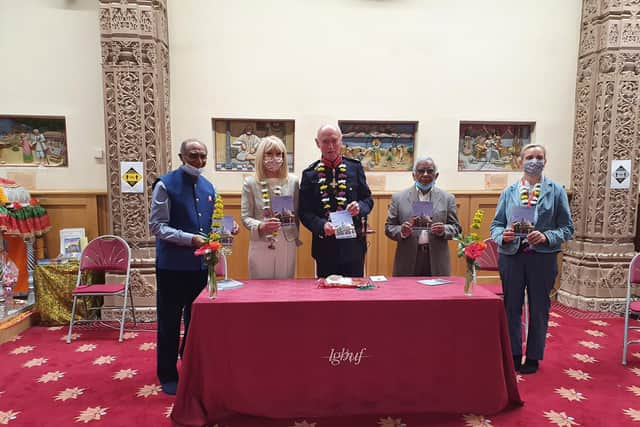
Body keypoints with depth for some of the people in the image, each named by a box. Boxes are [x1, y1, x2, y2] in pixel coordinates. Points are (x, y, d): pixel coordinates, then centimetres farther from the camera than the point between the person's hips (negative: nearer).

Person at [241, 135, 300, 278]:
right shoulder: (250, 183, -2)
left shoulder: (293, 181, 2)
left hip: (287, 244, 1)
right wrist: (260, 226, -20)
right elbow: (245, 217, -2)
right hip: (260, 245, -1)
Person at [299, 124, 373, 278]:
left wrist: (359, 207, -15)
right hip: (325, 246, 0)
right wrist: (321, 225, -18)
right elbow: (304, 211, 0)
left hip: (353, 243, 0)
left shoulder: (355, 168, 4)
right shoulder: (310, 174, 2)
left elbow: (368, 199, 7)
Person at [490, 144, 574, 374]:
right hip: (511, 256, 1)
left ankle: (533, 357, 26)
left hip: (543, 257, -1)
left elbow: (567, 228, 1)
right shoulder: (509, 191, 6)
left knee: (539, 309, 10)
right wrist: (502, 235, -15)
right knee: (511, 307, 8)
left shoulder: (556, 191, 3)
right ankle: (513, 355, 24)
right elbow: (496, 224, 6)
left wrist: (546, 237, -17)